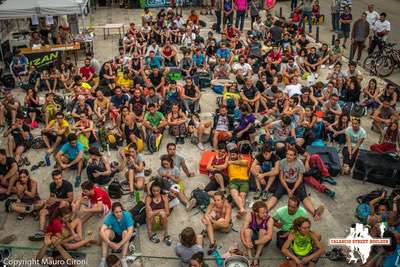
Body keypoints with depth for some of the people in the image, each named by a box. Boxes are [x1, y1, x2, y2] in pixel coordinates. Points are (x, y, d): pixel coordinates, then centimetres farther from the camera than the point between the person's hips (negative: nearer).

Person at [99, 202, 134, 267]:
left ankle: (123, 260, -33)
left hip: (124, 237, -2)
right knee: (106, 232, -27)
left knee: (125, 232, -34)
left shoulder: (127, 215, -29)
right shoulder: (110, 216, -23)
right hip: (114, 235, 2)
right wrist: (109, 242, -43)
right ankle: (103, 260, -27)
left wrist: (119, 244, -43)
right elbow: (101, 231, -30)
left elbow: (130, 232, -38)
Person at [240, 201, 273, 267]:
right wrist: (245, 243, -44)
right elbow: (242, 231, -27)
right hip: (251, 237, 1)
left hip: (263, 241, -1)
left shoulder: (269, 219, -26)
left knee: (263, 231, -30)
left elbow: (269, 236, -38)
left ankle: (256, 258, -26)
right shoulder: (249, 216, -23)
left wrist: (254, 243, -43)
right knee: (247, 230, -28)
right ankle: (250, 257, -27)